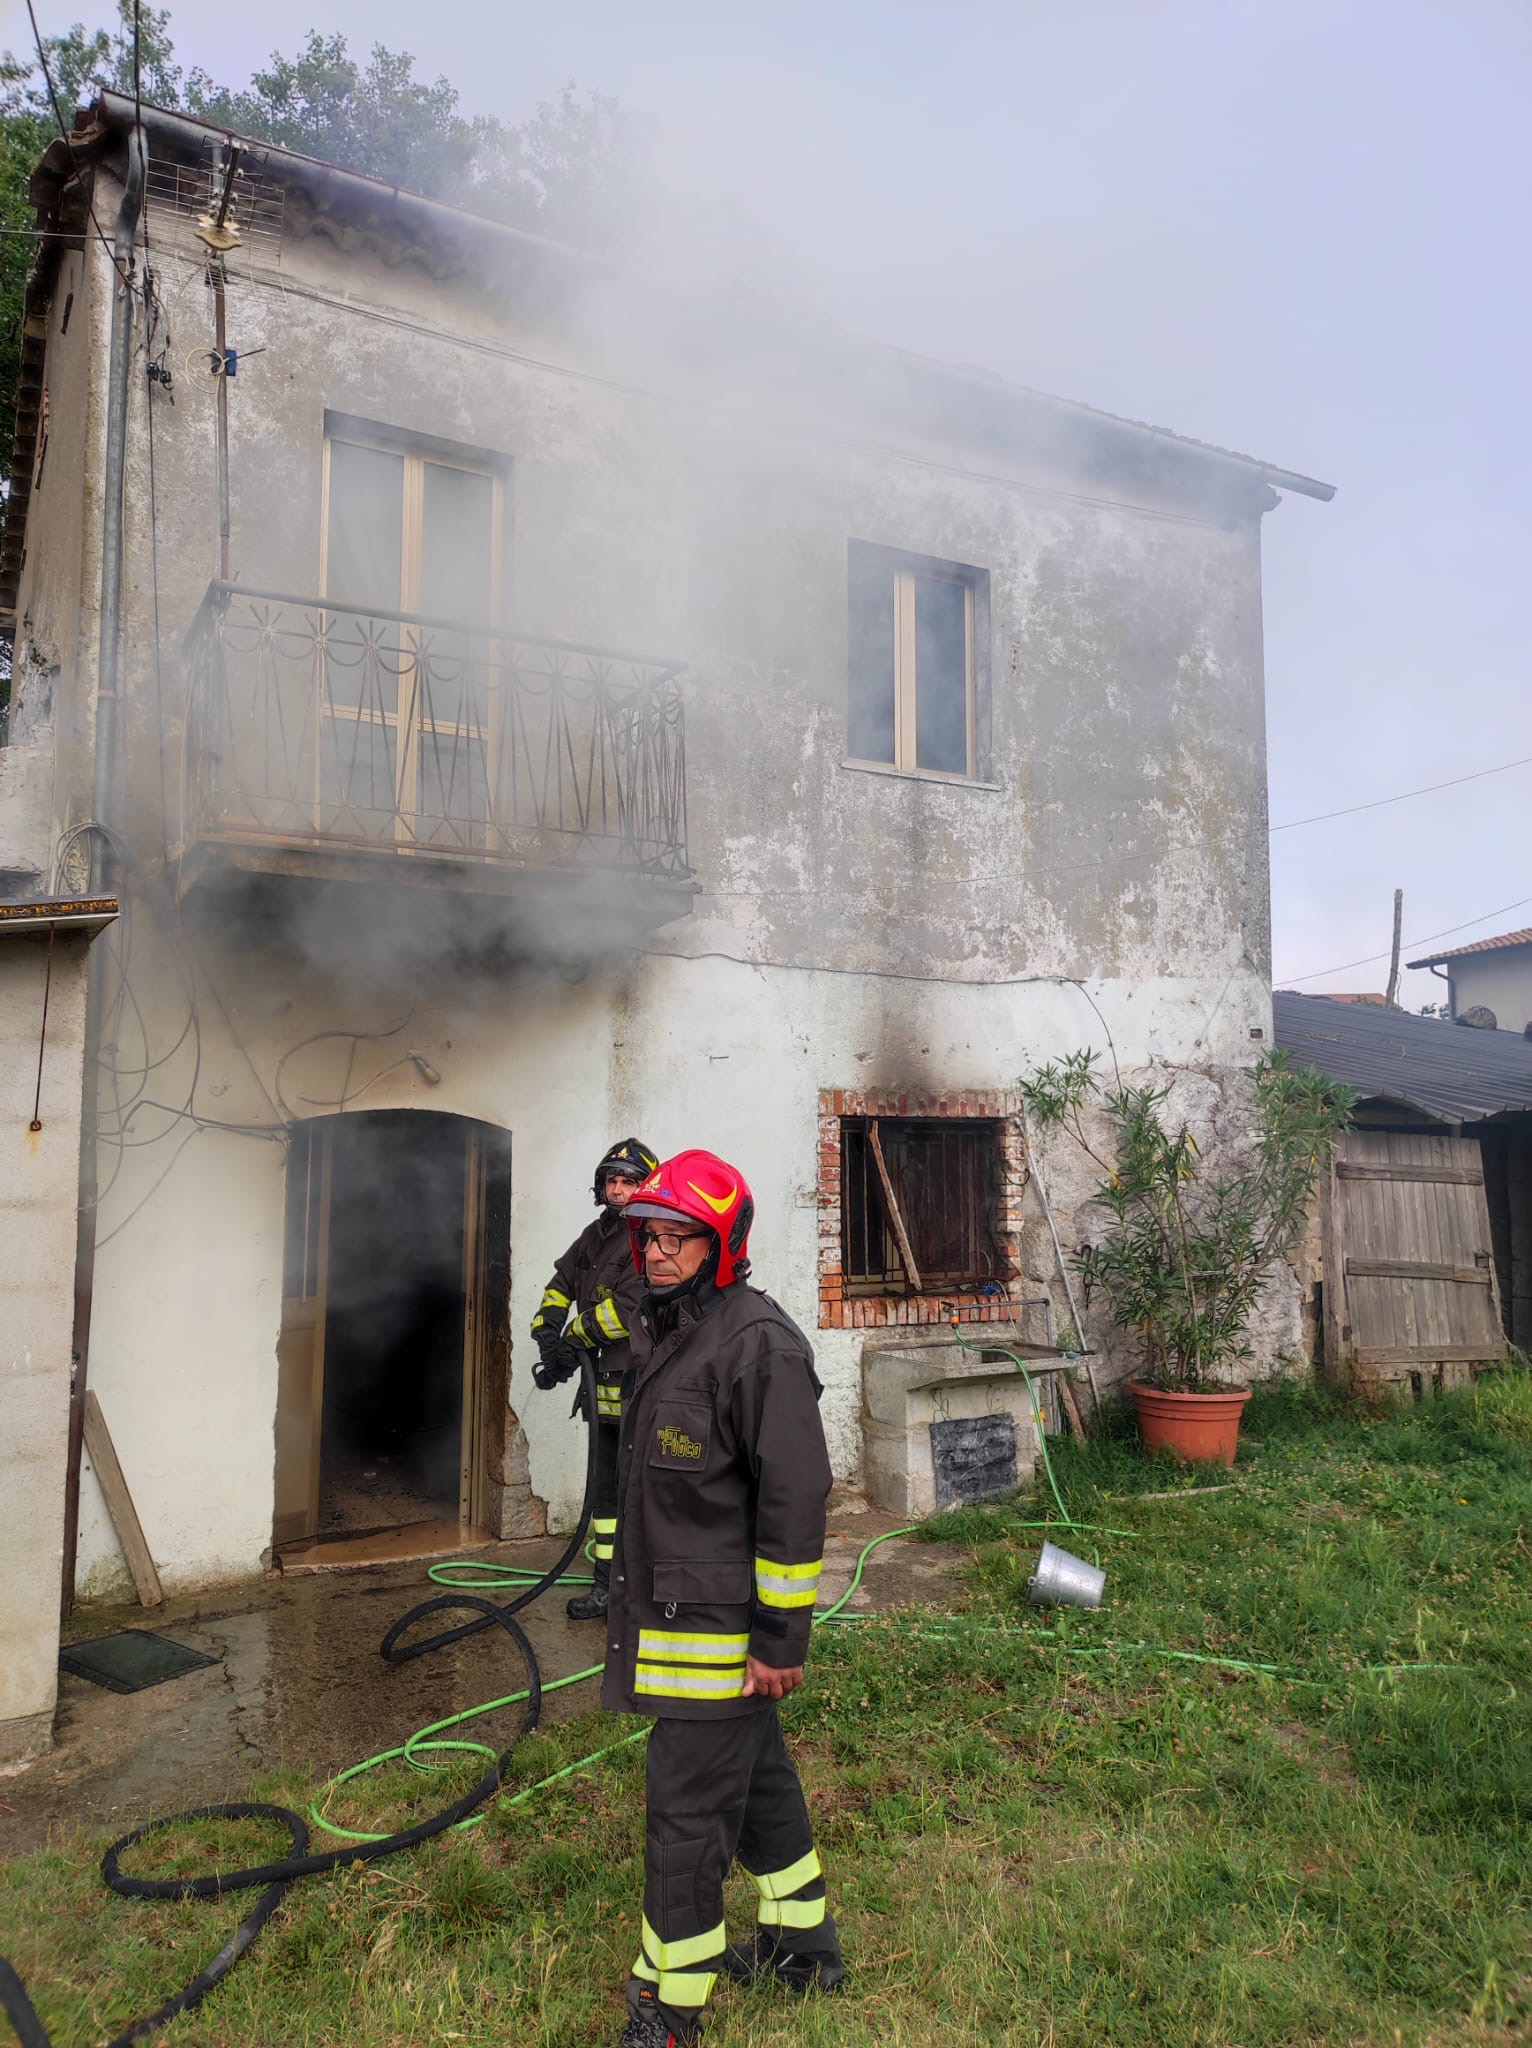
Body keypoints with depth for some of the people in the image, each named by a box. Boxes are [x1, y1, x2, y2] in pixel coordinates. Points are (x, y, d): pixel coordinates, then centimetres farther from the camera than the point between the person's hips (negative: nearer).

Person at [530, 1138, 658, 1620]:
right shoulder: (596, 1235, 14)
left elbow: (628, 1307, -22)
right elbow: (561, 1284, 20)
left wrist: (574, 1338, -11)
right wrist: (547, 1333, 2)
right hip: (604, 1386, 9)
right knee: (606, 1489, 17)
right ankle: (606, 1586, 28)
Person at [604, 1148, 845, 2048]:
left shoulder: (758, 1342, -22)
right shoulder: (663, 1331, 8)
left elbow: (795, 1500, -22)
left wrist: (782, 1638, -19)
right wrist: (639, 1596, 24)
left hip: (719, 1630, -9)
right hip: (671, 1610, 9)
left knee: (687, 1819, 3)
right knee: (757, 1779, 23)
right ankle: (802, 1945, 41)